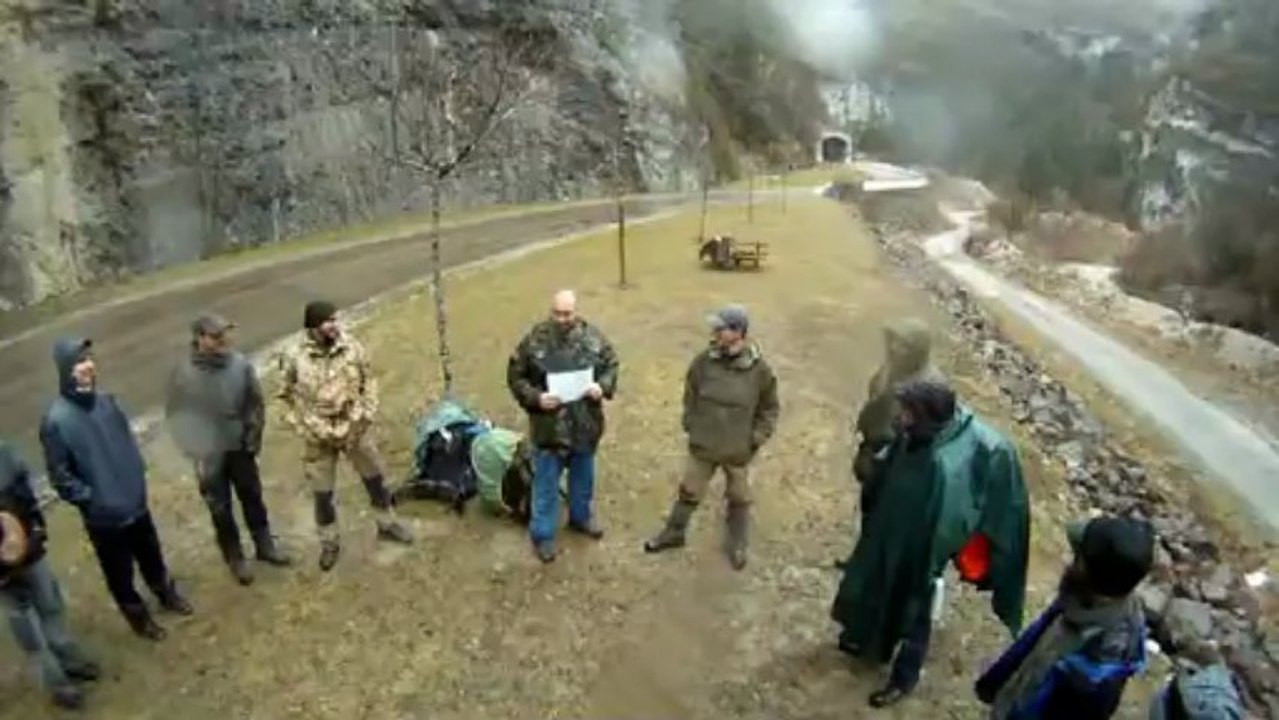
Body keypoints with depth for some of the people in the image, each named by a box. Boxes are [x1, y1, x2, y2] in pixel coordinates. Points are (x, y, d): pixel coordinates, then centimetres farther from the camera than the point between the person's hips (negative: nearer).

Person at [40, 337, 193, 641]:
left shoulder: (105, 400, -6)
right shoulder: (56, 420, -23)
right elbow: (60, 476, -15)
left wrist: (138, 475, 4)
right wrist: (90, 500, -14)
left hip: (136, 502, 5)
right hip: (103, 515, -5)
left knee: (152, 555, 25)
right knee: (119, 571, 16)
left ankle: (167, 594, 49)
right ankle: (137, 614, 39)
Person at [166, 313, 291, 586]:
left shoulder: (241, 364, -14)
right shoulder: (183, 374, -18)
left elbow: (256, 403, -2)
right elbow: (177, 416, -9)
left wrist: (253, 437, -5)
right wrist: (195, 450, -13)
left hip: (241, 448, 2)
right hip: (209, 455, -2)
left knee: (253, 499, 19)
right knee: (220, 510, 13)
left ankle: (264, 545, 40)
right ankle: (235, 558, 34)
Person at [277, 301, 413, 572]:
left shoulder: (352, 347, -11)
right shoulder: (295, 358, -16)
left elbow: (369, 380, 1)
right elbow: (286, 397, -3)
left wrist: (367, 414, -6)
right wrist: (303, 426, -9)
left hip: (356, 429, 2)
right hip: (318, 437, -1)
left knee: (375, 479, 17)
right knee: (322, 493, 12)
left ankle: (387, 524, 39)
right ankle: (330, 543, 33)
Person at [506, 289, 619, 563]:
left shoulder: (593, 336, -6)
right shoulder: (535, 340, -14)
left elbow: (611, 364, 5)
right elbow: (515, 377, -7)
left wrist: (603, 387, -15)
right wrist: (536, 398, -23)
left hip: (585, 424, 3)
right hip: (549, 426, -3)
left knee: (583, 476, 23)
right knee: (546, 483, 9)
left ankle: (581, 517, 47)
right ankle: (542, 535, 25)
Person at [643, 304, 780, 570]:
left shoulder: (759, 369, -17)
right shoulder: (703, 361, -13)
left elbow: (770, 408, -4)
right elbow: (690, 395, 3)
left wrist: (757, 438, -7)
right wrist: (690, 425, 2)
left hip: (738, 450, -1)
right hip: (702, 445, 1)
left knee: (739, 500, 19)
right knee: (689, 492, 18)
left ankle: (737, 546, 40)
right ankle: (673, 533, 40)